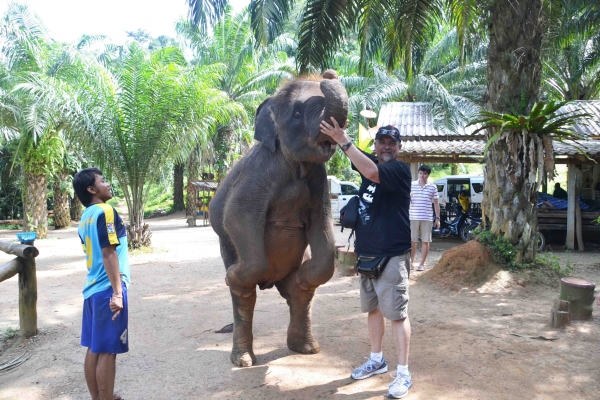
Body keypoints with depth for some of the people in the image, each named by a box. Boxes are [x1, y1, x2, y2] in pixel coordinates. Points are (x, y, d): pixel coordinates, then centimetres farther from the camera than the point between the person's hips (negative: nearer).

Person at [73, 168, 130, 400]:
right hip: (108, 290, -9)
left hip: (92, 289, 9)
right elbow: (109, 254, -20)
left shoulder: (85, 217, 13)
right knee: (107, 351, -1)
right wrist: (117, 292, -19)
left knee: (94, 349, 14)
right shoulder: (105, 212, -14)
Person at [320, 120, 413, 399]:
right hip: (367, 253, 7)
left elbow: (371, 172, -28)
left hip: (392, 256, -7)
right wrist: (339, 132, -5)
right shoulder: (370, 163, 10)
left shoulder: (400, 170, -11)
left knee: (397, 314, -2)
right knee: (373, 309, 16)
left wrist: (343, 141, -27)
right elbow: (353, 152, 13)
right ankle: (376, 360, 31)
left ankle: (403, 373, 8)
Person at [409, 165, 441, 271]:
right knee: (412, 240, 4)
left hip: (427, 218, 0)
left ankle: (422, 264, 11)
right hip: (413, 217, 0)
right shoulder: (411, 185, 4)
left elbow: (436, 203, 9)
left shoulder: (433, 187, 4)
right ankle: (411, 261, 16)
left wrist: (437, 218, 4)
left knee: (425, 241, 3)